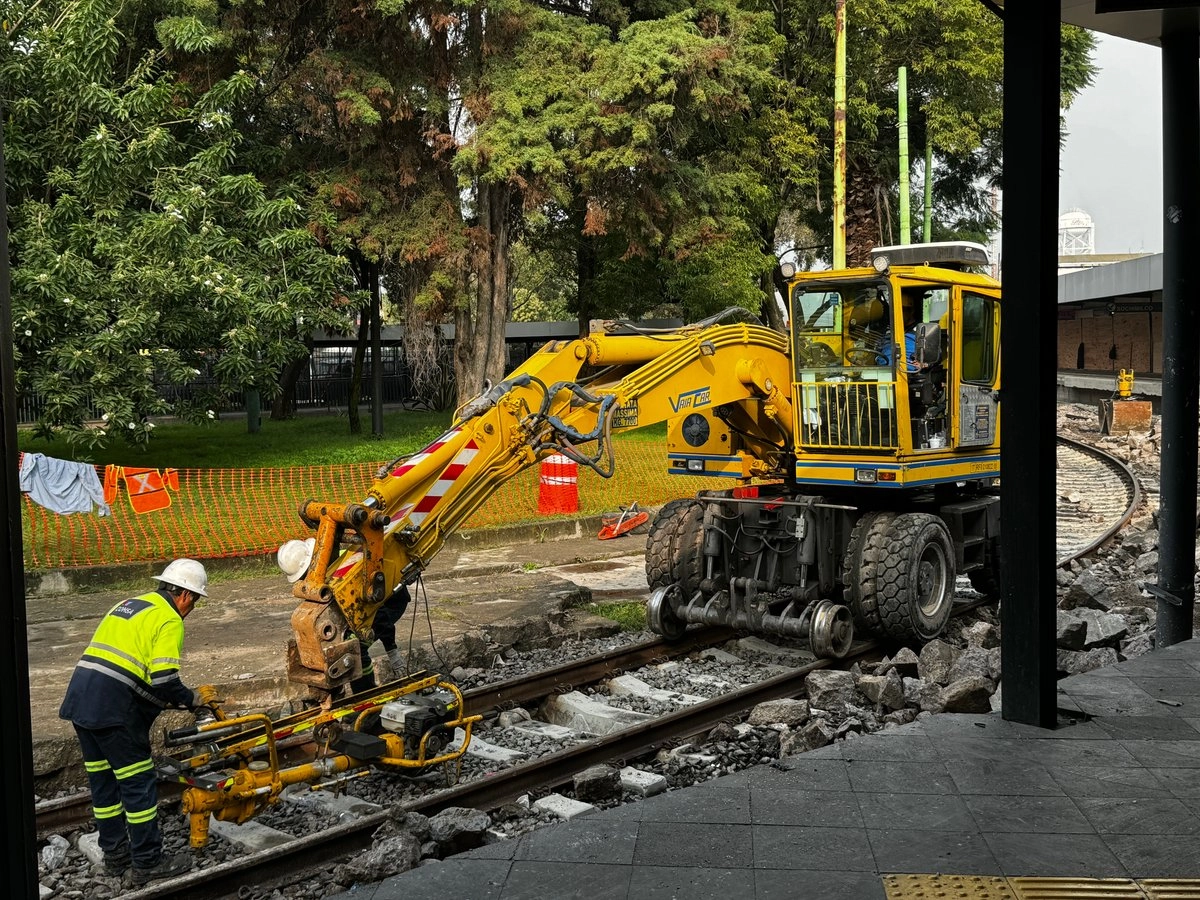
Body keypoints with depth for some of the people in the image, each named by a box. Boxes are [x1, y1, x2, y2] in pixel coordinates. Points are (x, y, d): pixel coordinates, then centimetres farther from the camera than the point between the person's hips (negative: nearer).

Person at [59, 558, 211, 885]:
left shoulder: (128, 604, 23)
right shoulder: (169, 620, -5)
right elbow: (164, 680, -16)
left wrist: (158, 699, 21)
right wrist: (192, 699, 4)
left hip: (79, 698, 9)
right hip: (113, 707, -9)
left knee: (103, 780, 18)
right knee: (139, 784, 1)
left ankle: (115, 854, 29)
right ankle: (148, 863, 8)